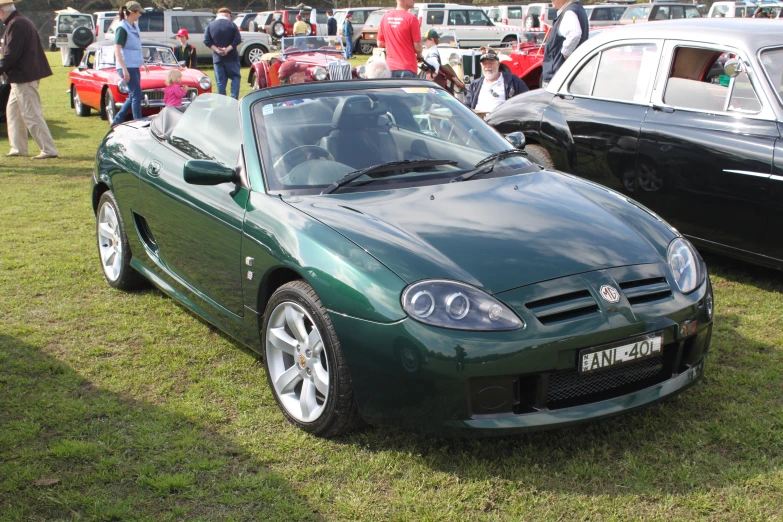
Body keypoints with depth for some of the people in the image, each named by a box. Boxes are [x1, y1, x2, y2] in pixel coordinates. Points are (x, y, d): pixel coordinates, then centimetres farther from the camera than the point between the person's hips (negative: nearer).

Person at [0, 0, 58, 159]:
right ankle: (18, 148, 22)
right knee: (13, 111, 17)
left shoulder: (16, 25, -18)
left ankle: (49, 150, -5)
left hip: (23, 77, -11)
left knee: (32, 116, -7)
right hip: (22, 76, 11)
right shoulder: (23, 21, 14)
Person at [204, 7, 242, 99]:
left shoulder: (210, 25, 2)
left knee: (220, 81, 7)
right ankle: (234, 99, -4)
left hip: (217, 58, 2)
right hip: (231, 57, -2)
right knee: (235, 77, 9)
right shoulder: (232, 25, -4)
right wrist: (227, 49, -13)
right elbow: (238, 40, -12)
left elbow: (207, 41, -4)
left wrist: (217, 50, -8)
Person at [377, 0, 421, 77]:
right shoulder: (411, 19, -13)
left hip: (390, 68, 5)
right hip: (407, 68, -5)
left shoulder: (385, 17, 4)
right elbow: (417, 47, -11)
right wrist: (419, 56, 9)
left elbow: (380, 44, 11)